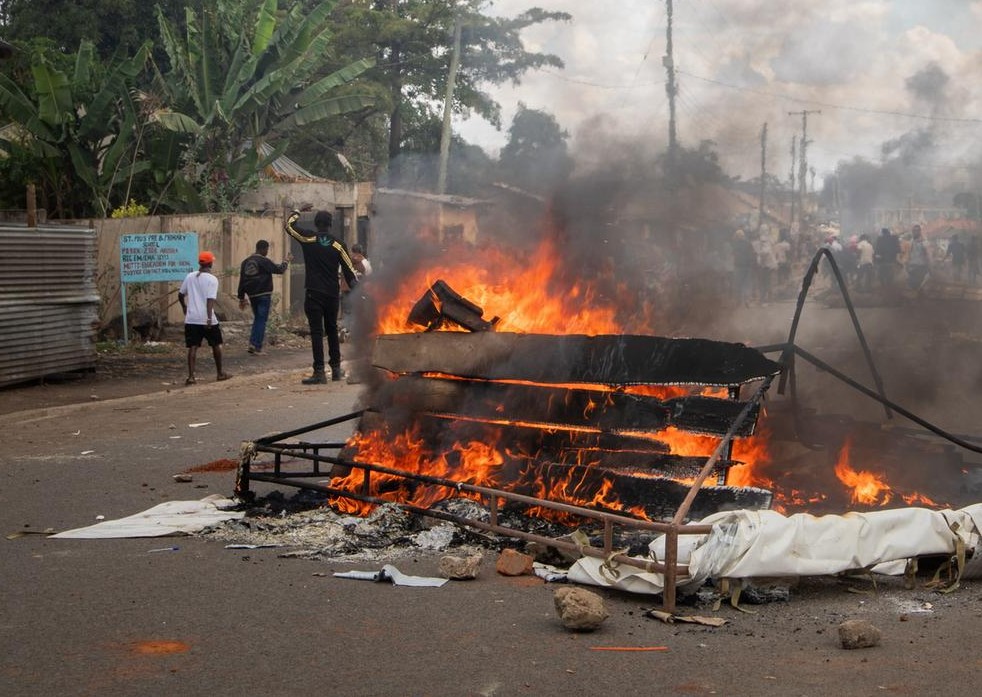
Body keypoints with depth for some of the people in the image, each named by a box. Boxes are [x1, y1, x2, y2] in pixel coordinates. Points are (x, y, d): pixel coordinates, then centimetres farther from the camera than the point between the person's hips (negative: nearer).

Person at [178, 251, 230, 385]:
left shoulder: (190, 276, 7)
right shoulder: (212, 279, -7)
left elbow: (180, 295, 12)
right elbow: (210, 299, -18)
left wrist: (184, 307, 30)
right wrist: (209, 318, -23)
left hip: (191, 319, 3)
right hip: (207, 319, -3)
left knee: (193, 347, 2)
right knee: (216, 345, 15)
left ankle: (191, 376, -8)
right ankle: (220, 373, 24)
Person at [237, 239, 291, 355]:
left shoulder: (246, 262, 11)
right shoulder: (264, 261, -11)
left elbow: (241, 281, 13)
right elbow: (279, 269, -12)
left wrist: (241, 298, 17)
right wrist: (286, 261, 8)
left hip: (252, 295, 7)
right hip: (263, 295, -7)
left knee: (257, 319, 19)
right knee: (261, 320, -3)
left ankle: (252, 344, 8)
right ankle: (256, 347, -8)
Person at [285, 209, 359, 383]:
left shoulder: (308, 239, -5)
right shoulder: (338, 245, 1)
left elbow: (289, 224, 10)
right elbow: (349, 270, 3)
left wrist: (298, 211, 27)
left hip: (313, 293, -3)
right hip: (333, 294, 3)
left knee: (316, 332, -5)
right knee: (332, 330, 17)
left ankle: (319, 372, -11)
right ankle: (336, 369, 21)